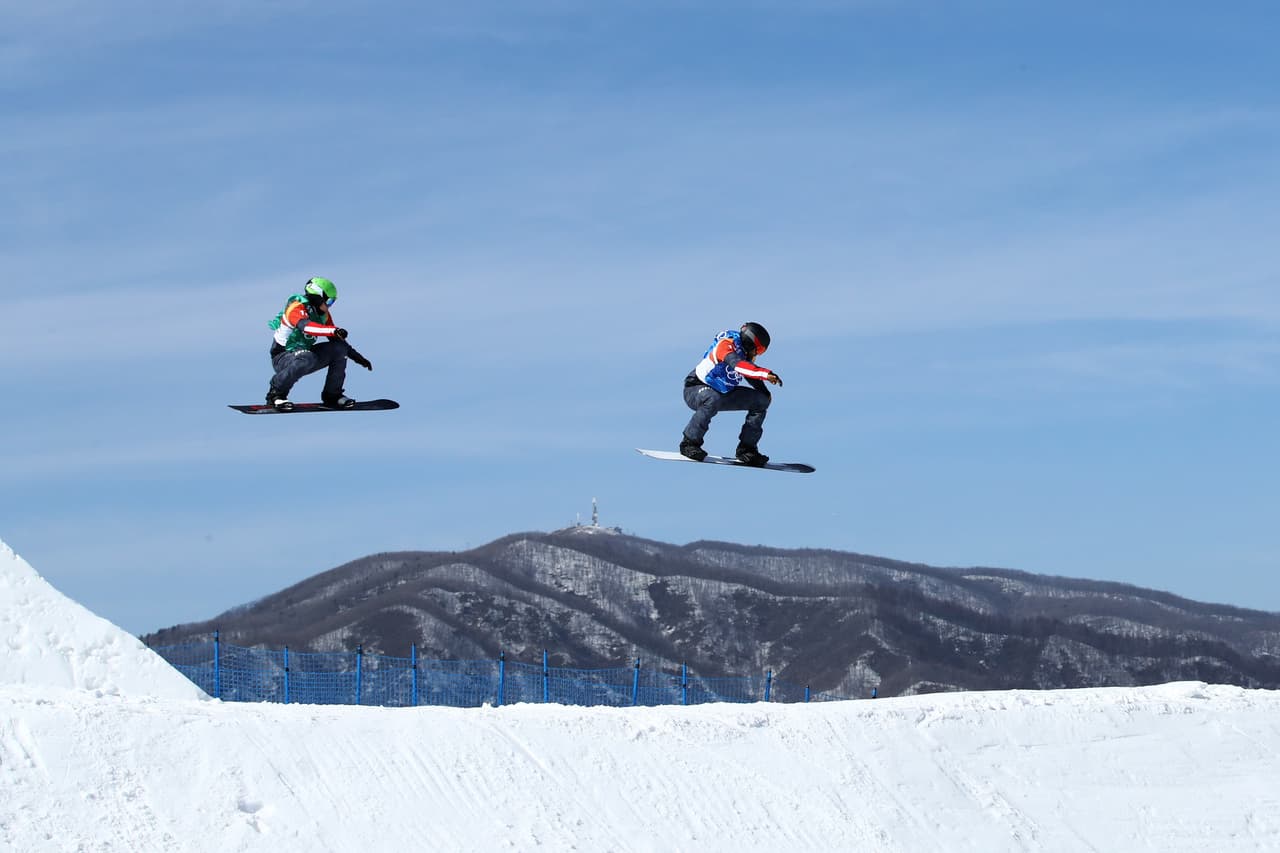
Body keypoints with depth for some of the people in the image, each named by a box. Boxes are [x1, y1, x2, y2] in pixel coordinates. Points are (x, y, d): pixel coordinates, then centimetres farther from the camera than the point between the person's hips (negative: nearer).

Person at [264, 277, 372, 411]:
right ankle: (276, 394, -21)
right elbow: (305, 325, -41)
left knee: (339, 349, -6)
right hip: (283, 358, -8)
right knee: (307, 359, -39)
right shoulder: (296, 307, -20)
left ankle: (332, 395, 1)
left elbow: (336, 339, 16)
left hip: (305, 353, 8)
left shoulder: (323, 314, 5)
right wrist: (334, 330, -53)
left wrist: (358, 357, 15)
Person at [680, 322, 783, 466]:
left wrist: (764, 392, 3)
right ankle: (690, 443, -26)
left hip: (723, 394, 8)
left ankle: (746, 449, 1)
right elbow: (736, 364, -43)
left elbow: (751, 371, 18)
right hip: (696, 390, -8)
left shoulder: (744, 352, 1)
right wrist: (765, 373, -51)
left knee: (760, 401, 0)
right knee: (713, 399, -41)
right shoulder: (726, 344, -24)